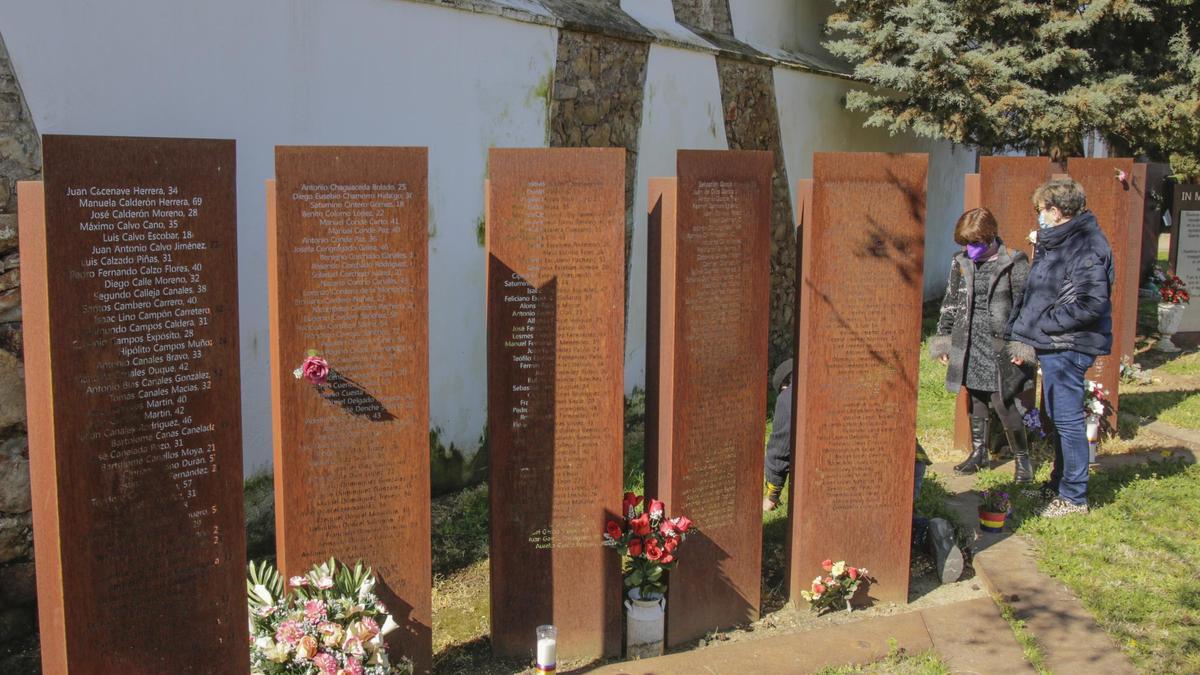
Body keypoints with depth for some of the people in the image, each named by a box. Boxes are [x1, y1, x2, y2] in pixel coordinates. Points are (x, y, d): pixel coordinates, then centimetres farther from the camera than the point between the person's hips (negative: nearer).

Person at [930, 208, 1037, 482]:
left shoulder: (1013, 263, -6)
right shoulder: (961, 263, 8)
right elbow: (950, 303, 15)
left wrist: (1022, 344, -11)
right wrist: (943, 339, 13)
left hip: (1000, 344, -5)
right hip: (970, 343, 5)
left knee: (1003, 403, -5)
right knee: (976, 400, 13)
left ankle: (1022, 458, 12)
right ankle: (979, 452, 27)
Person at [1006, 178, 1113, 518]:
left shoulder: (1086, 244, -17)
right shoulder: (1054, 242, 14)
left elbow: (1091, 304, -24)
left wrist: (1041, 324, -18)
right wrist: (1024, 336, 14)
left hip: (1068, 347, -10)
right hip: (1053, 346, 10)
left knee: (1068, 420, -3)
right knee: (1057, 417, 19)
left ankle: (1074, 496, 7)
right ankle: (1059, 483, 32)